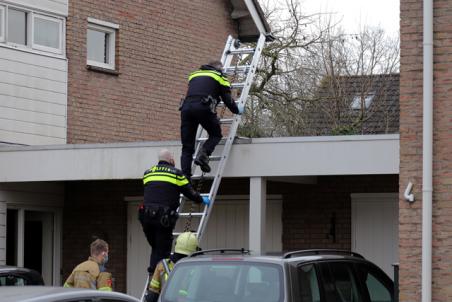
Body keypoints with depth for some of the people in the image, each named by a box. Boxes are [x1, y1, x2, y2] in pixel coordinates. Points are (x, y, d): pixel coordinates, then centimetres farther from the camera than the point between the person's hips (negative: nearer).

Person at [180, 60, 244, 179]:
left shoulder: (194, 75, 34)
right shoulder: (219, 76, 20)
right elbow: (227, 99, 16)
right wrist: (237, 110, 33)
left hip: (186, 107, 4)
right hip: (203, 107, -4)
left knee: (187, 148, 6)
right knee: (215, 134, 17)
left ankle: (185, 178, -6)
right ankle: (203, 155, -11)